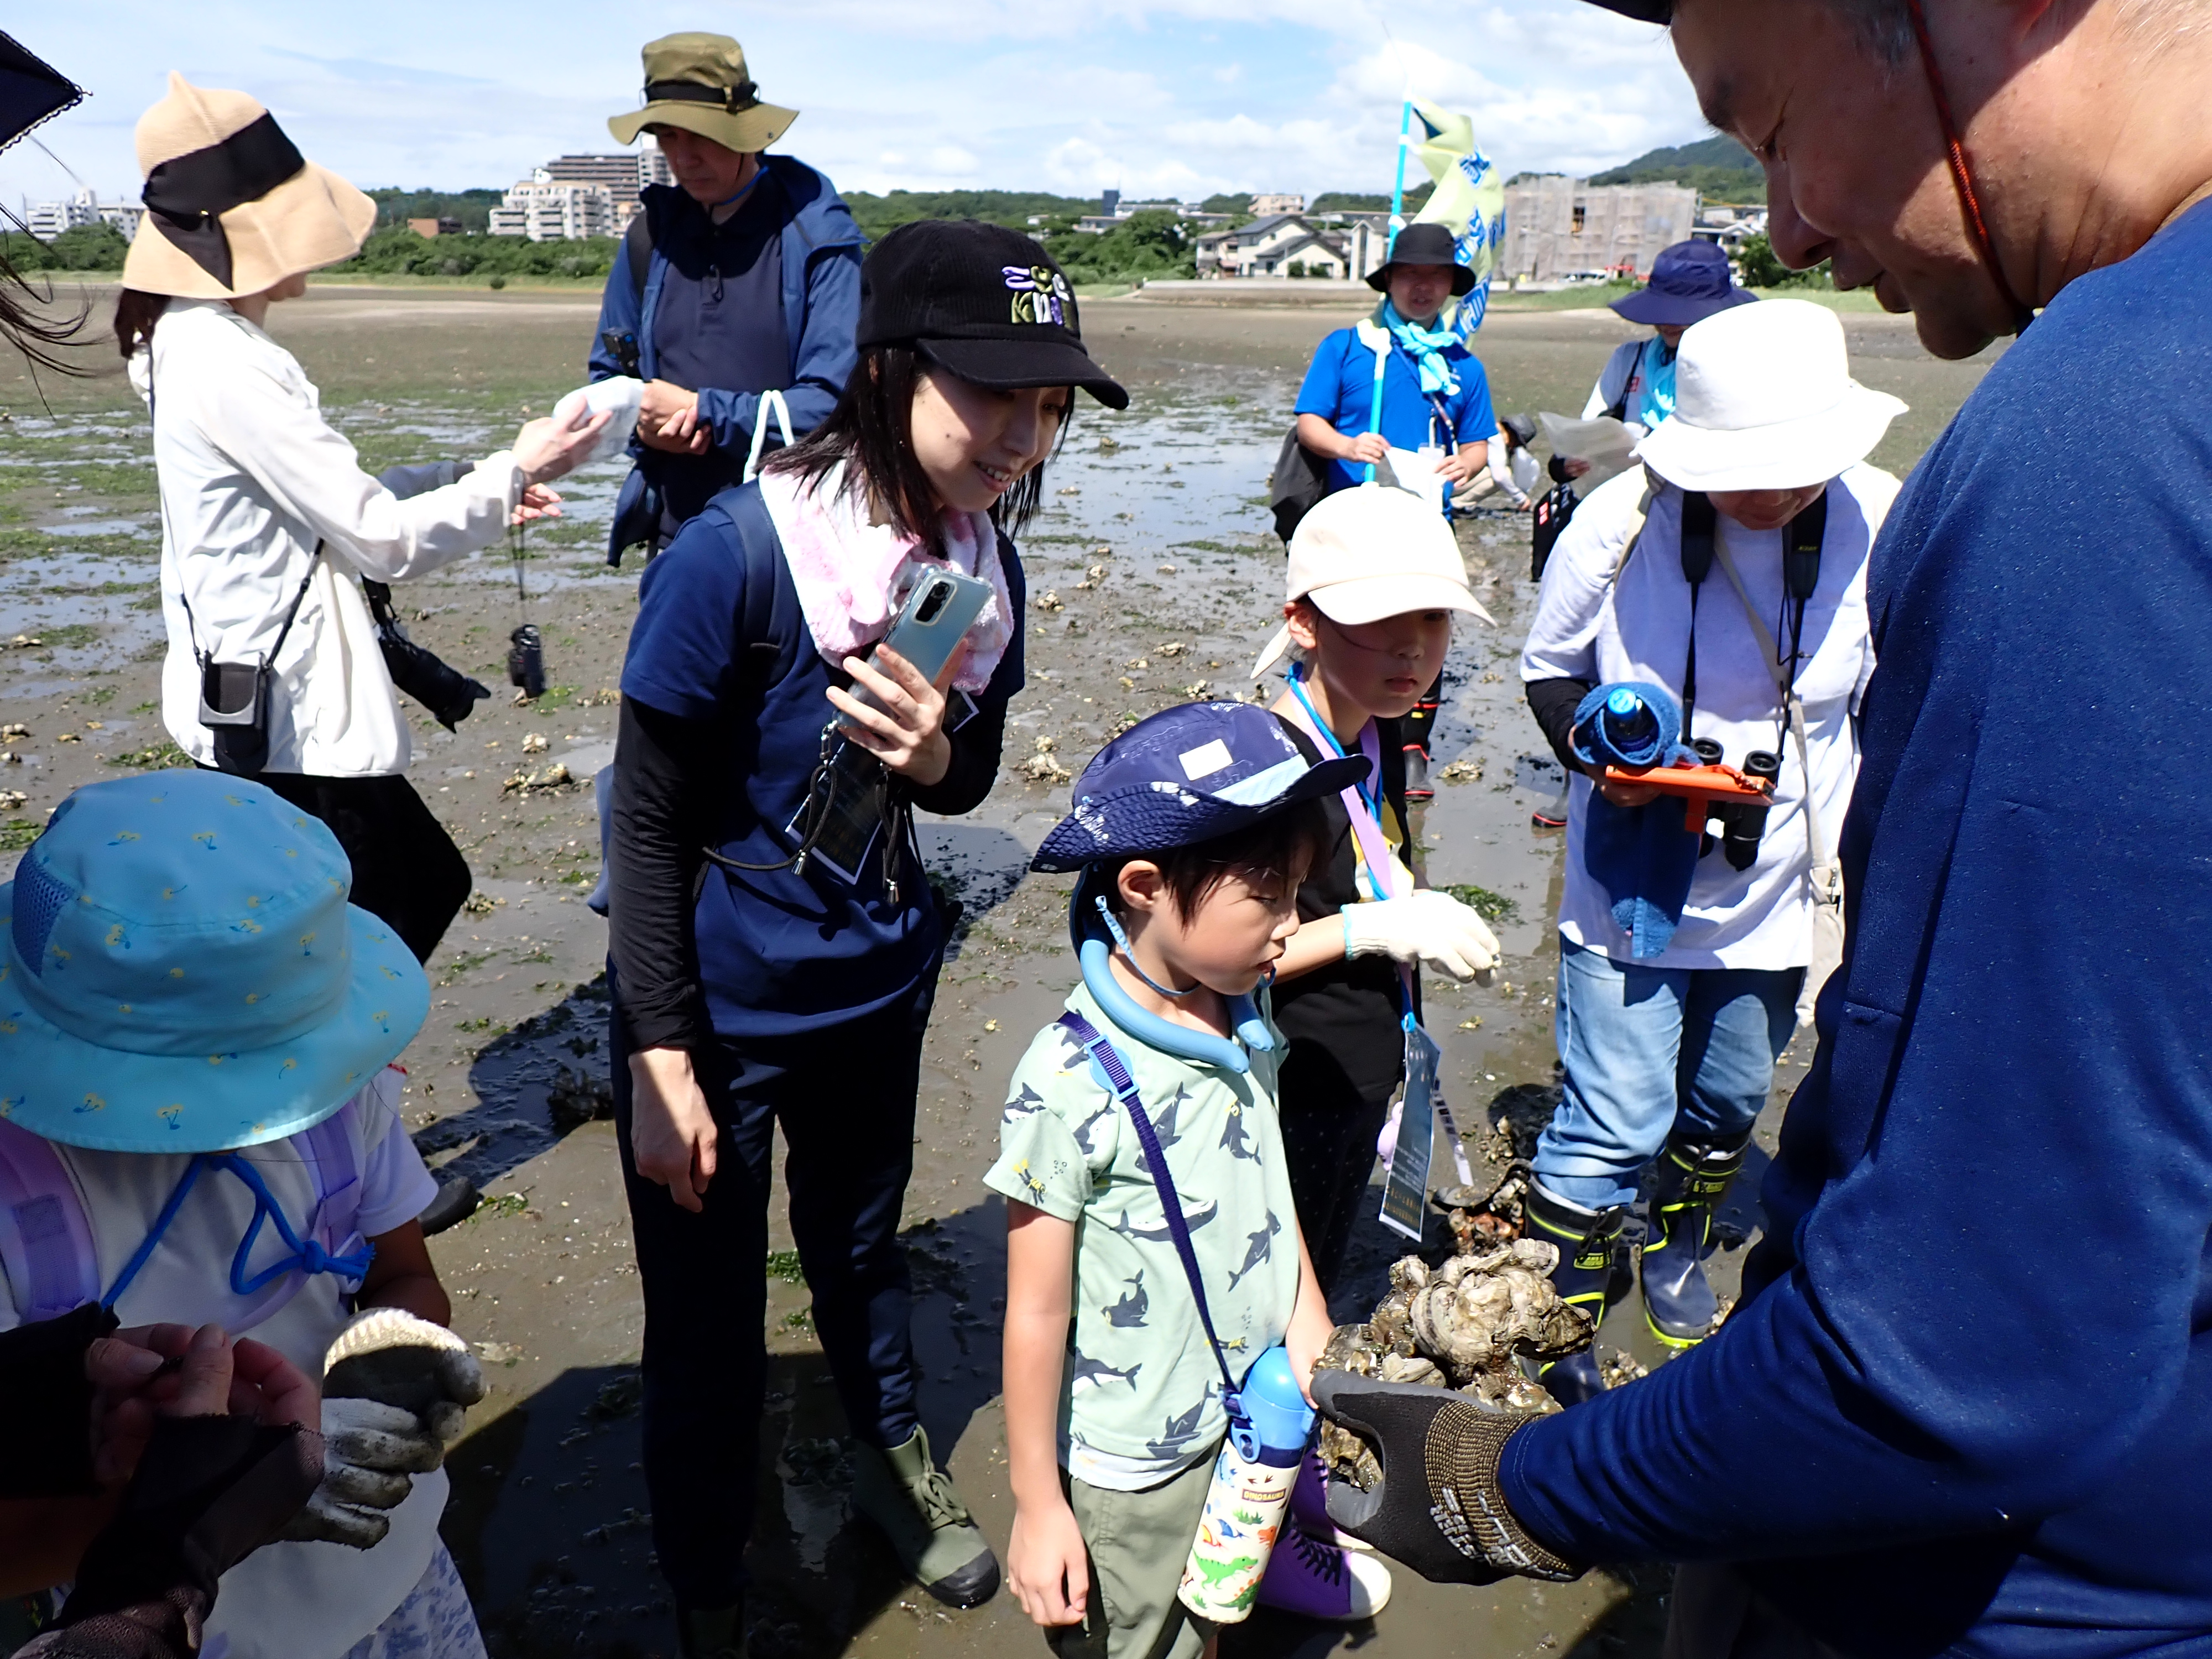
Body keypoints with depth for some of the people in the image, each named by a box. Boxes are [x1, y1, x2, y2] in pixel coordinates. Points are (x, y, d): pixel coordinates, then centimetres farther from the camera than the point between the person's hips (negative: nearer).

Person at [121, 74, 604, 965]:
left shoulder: (197, 341, 9)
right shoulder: (225, 364, -21)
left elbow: (331, 501, 13)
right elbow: (385, 541, -19)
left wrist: (479, 492, 8)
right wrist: (510, 475, -7)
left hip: (263, 698, 10)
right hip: (285, 715, -10)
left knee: (426, 885, 20)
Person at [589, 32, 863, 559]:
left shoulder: (817, 238, -8)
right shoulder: (651, 233, 8)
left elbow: (835, 402, -16)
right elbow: (608, 376, 16)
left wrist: (702, 411, -13)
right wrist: (641, 419, -6)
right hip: (674, 532, 5)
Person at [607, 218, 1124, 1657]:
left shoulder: (982, 561, -7)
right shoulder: (733, 554, -24)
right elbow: (649, 820, -17)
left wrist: (935, 755, -20)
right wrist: (662, 1061, -15)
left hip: (881, 989, 5)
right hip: (720, 1011, -4)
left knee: (863, 1245, 26)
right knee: (708, 1323, 10)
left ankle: (894, 1456, 55)